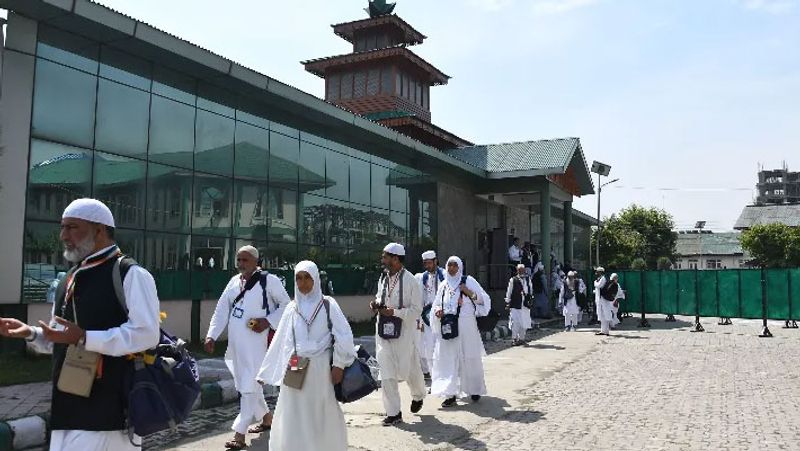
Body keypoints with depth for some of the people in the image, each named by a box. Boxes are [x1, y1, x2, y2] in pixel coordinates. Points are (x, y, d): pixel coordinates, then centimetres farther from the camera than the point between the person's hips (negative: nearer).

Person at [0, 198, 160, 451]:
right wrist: (30, 333, 6)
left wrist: (83, 339, -25)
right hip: (69, 406, 8)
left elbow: (146, 334, -21)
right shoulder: (71, 279, 17)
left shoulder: (130, 274, -12)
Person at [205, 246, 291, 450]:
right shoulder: (234, 281, 10)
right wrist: (211, 335, 1)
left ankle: (239, 434, -2)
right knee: (243, 384, 18)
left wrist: (268, 322, -15)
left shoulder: (269, 281, -9)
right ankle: (267, 418, 37)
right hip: (236, 343, 8)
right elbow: (222, 310, 10)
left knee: (249, 386, -7)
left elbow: (286, 305, -4)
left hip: (256, 343, -7)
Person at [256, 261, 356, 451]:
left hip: (321, 369, -2)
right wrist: (266, 371, 10)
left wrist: (339, 365, -8)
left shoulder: (328, 304, -2)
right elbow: (280, 342, 9)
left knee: (323, 416, 7)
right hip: (296, 371, 3)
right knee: (294, 418, 4)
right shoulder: (292, 308, 7)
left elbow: (344, 336, -5)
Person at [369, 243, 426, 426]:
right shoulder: (383, 278, 4)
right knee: (386, 372, 2)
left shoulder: (410, 281, -14)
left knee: (408, 369, 12)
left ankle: (418, 395, 43)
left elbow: (416, 310, -13)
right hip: (383, 330, 5)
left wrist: (394, 312, -22)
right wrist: (376, 304, -2)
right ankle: (393, 413, 12)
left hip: (404, 331, -5)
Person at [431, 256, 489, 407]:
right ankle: (451, 394, 0)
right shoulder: (443, 285, 11)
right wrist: (437, 311, -2)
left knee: (469, 358, 5)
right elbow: (436, 304, 20)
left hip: (466, 326, -3)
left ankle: (475, 389, 24)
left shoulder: (468, 281, 0)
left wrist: (469, 292, -16)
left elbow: (484, 299, -1)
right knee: (448, 359, -2)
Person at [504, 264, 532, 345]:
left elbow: (531, 290, 21)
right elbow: (508, 292, 1)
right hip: (515, 305, -4)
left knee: (524, 323, 7)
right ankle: (514, 339, -1)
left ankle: (521, 338, 18)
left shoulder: (528, 279, 10)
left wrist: (530, 298, 15)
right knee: (515, 322, -7)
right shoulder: (513, 280, -2)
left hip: (525, 304, 4)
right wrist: (508, 303, -1)